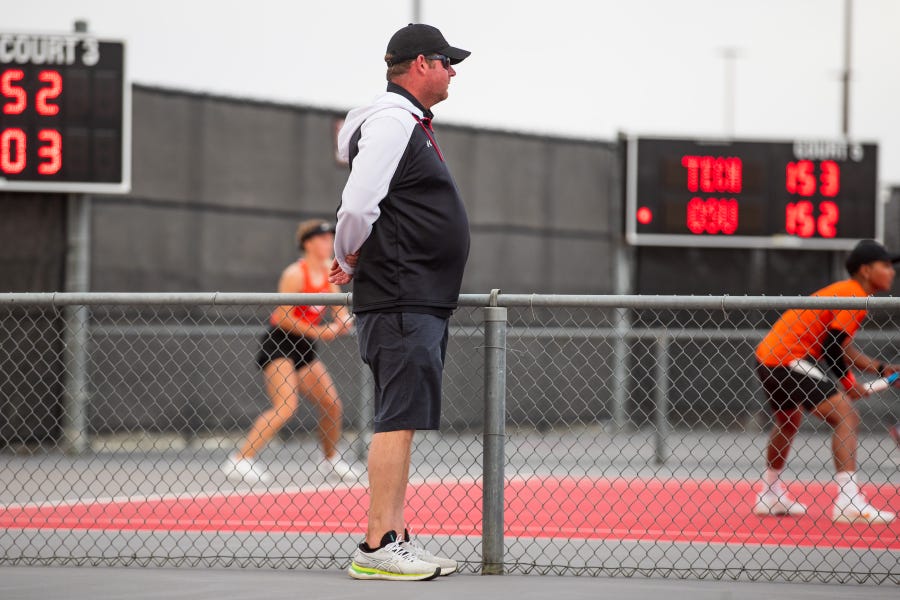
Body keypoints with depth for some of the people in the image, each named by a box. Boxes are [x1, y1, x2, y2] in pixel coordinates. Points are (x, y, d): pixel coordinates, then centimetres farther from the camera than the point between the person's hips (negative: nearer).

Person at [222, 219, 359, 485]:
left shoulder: (328, 269, 8)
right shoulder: (295, 274, -16)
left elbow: (338, 308, 14)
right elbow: (283, 319, -18)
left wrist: (343, 321, -9)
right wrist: (318, 332, -21)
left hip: (303, 348, 9)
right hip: (278, 345, -8)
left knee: (332, 404, 10)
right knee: (285, 407, -24)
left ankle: (332, 461, 31)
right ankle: (239, 462, -28)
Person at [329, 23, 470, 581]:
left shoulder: (413, 126, 20)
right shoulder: (391, 122, -12)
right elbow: (357, 207, -20)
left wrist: (352, 262, 18)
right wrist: (349, 260, -5)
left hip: (425, 304, 10)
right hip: (401, 304, -10)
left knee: (404, 423, 11)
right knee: (399, 420, -12)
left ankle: (396, 540, 15)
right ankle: (377, 548, -13)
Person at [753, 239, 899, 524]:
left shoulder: (847, 292, 16)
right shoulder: (854, 296, -15)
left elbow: (840, 347, 19)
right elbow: (832, 347, -18)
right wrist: (850, 385, -6)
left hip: (769, 357, 11)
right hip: (789, 359, -11)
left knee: (788, 423, 31)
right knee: (847, 417, -16)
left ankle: (770, 496, 48)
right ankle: (849, 502, -26)